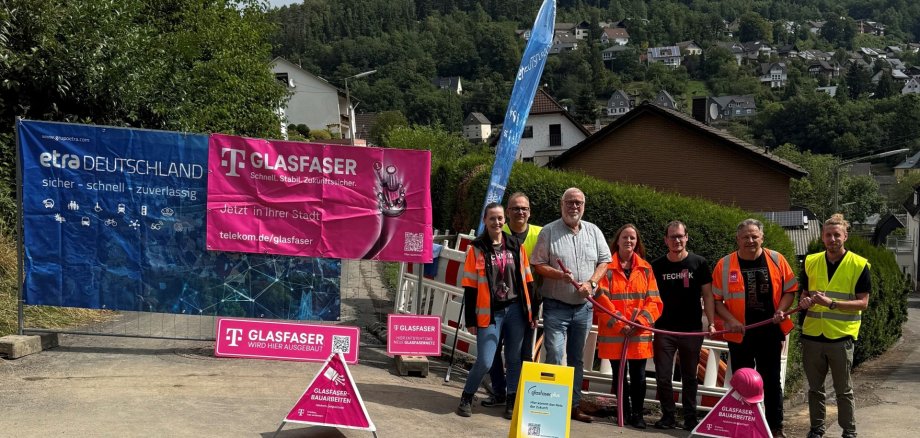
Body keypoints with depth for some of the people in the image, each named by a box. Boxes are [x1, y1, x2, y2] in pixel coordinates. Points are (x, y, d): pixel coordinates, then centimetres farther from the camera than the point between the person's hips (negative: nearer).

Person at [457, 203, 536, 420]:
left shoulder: (516, 247, 7)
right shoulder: (476, 248, -2)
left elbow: (527, 280, 12)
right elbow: (470, 287, -2)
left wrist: (533, 311, 9)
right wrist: (470, 320, -4)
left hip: (515, 310, 3)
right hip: (490, 312, -3)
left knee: (515, 359, 8)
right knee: (484, 362, -8)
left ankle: (512, 402, 22)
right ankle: (466, 398, 15)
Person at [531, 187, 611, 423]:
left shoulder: (593, 231, 8)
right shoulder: (549, 231, -3)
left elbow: (604, 261, 9)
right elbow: (538, 265, -5)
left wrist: (591, 282, -8)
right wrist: (560, 275, -21)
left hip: (583, 306, 4)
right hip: (556, 306, -4)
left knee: (577, 359, 12)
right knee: (554, 357, -10)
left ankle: (574, 405, 21)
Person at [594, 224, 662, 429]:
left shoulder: (646, 269, 8)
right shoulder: (607, 267, 0)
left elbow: (654, 301, 4)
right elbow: (602, 300, -7)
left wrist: (639, 322, -11)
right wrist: (619, 324, -15)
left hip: (639, 334, 1)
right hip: (613, 333, -1)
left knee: (638, 377, 2)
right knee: (619, 375, 6)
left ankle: (637, 414, 15)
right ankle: (624, 413, 19)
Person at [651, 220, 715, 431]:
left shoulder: (699, 263, 0)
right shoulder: (657, 266, 3)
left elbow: (707, 295, 2)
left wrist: (711, 323, -6)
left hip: (692, 330, -1)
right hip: (664, 329, 1)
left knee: (689, 376, 9)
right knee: (663, 376, 1)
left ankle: (690, 418, 18)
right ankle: (668, 416, 13)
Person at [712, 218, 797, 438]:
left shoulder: (776, 260, 0)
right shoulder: (725, 265, -3)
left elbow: (790, 290, 5)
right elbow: (716, 299, -1)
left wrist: (781, 311, -11)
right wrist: (730, 320, -14)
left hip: (770, 332, 1)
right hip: (739, 334, 0)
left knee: (771, 381, 9)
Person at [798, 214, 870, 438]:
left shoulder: (859, 265, -5)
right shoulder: (811, 262, 6)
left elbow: (863, 302, -9)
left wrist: (831, 303, -20)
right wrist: (804, 301, -8)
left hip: (841, 336, -3)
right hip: (812, 335, 4)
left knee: (844, 390, 7)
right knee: (815, 388, 13)